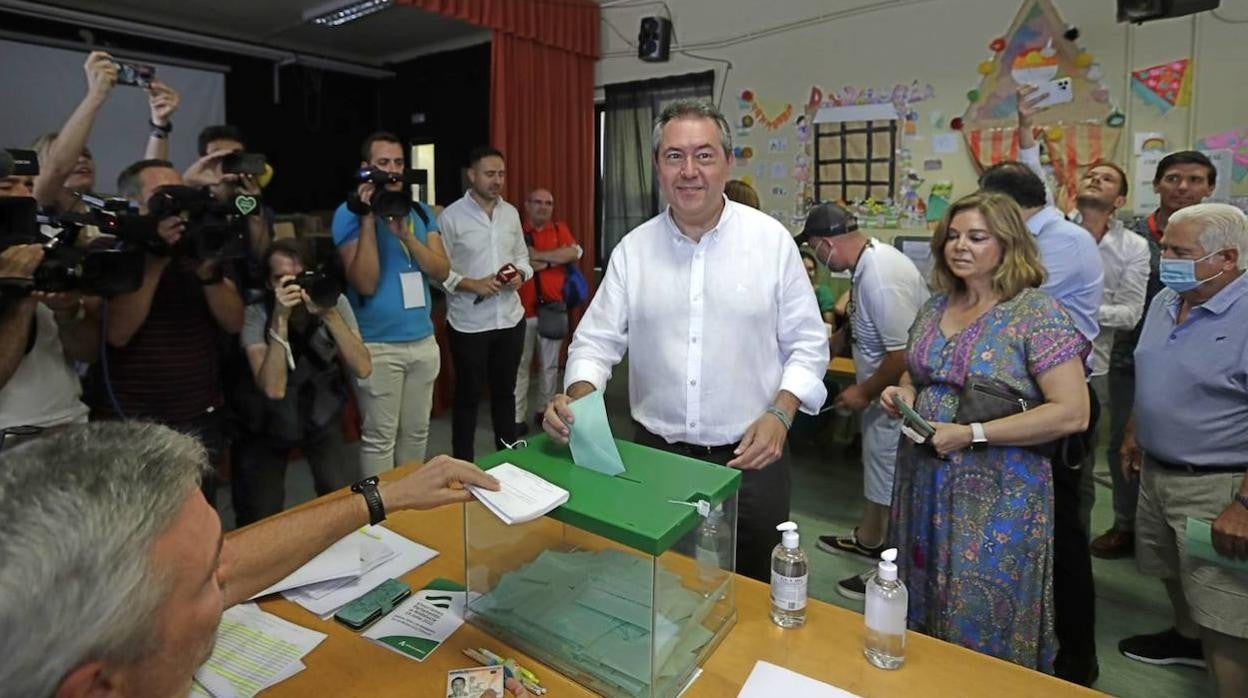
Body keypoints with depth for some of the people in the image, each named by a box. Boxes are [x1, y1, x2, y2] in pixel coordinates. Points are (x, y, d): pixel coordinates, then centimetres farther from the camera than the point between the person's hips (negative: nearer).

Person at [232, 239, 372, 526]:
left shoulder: (334, 301, -15)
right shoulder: (257, 314, -21)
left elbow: (362, 369, -24)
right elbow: (273, 389, -33)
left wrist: (329, 314, -34)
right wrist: (281, 317, -38)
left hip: (323, 418, 2)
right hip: (269, 425, -1)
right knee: (259, 518, 2)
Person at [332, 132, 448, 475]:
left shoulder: (421, 211, 9)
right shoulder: (350, 212, -6)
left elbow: (441, 271, -2)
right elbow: (365, 284, -16)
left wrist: (405, 234, -15)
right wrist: (368, 218, -19)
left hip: (423, 340, 5)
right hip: (377, 345, -5)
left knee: (417, 431, 15)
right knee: (379, 437, 2)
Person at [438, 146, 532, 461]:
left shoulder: (511, 213, 8)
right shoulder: (450, 216, -8)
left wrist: (520, 275, -6)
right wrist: (472, 285, -21)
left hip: (510, 318, 5)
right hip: (469, 324, -5)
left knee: (505, 391, 17)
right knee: (468, 395, 8)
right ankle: (462, 463, 23)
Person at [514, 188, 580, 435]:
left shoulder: (559, 229, 9)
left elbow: (574, 252, -9)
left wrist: (538, 256, -11)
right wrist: (552, 260, -9)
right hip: (523, 309, -2)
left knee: (549, 365, 12)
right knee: (520, 364, 2)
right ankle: (517, 418, 8)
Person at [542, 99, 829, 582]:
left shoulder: (771, 239, -4)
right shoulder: (633, 248, 1)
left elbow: (806, 344, -1)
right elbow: (597, 339, 1)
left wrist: (780, 414, -14)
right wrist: (578, 396, -17)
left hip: (749, 458, -1)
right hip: (655, 455, 2)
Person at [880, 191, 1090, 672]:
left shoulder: (1037, 314, -13)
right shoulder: (935, 306, 6)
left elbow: (1071, 413, -18)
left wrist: (973, 434, -22)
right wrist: (901, 394, -3)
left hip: (997, 492, -6)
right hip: (923, 481, 6)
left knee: (982, 626, 8)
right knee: (923, 607, 21)